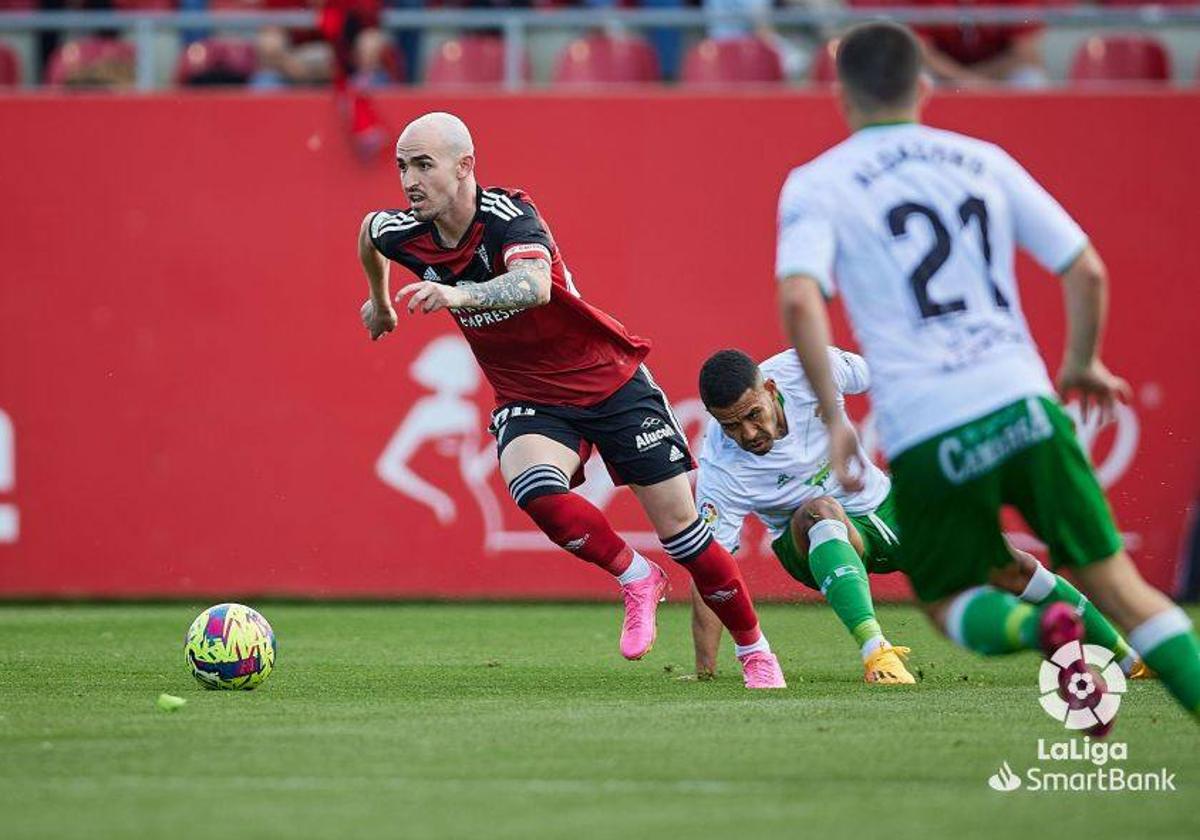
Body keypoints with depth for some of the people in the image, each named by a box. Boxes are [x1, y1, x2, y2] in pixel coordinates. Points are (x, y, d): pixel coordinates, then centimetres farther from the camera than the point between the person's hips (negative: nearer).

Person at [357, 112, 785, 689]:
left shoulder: (508, 215, -25)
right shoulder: (404, 234, -8)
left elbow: (535, 285, -46)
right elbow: (368, 230, 18)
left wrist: (458, 295, -62)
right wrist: (379, 300, 33)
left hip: (610, 381, -4)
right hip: (527, 399, 4)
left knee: (681, 527, -1)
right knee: (535, 492, -30)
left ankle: (755, 652, 20)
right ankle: (634, 578, -5)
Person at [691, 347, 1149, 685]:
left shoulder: (806, 369, -23)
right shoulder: (720, 471, -29)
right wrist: (704, 673, -34)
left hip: (883, 504, 4)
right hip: (816, 543, -4)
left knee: (1009, 565, -4)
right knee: (821, 511, -40)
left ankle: (1128, 659, 14)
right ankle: (876, 653, -52)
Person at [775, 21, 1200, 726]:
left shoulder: (816, 185, 6)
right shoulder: (984, 160, 15)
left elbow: (799, 298, -12)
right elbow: (1088, 271, 13)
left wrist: (834, 418, -7)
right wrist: (1081, 365, 29)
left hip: (926, 436, -2)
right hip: (1023, 403, 2)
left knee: (950, 603, 17)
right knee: (1116, 583, 8)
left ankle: (1036, 627, -15)